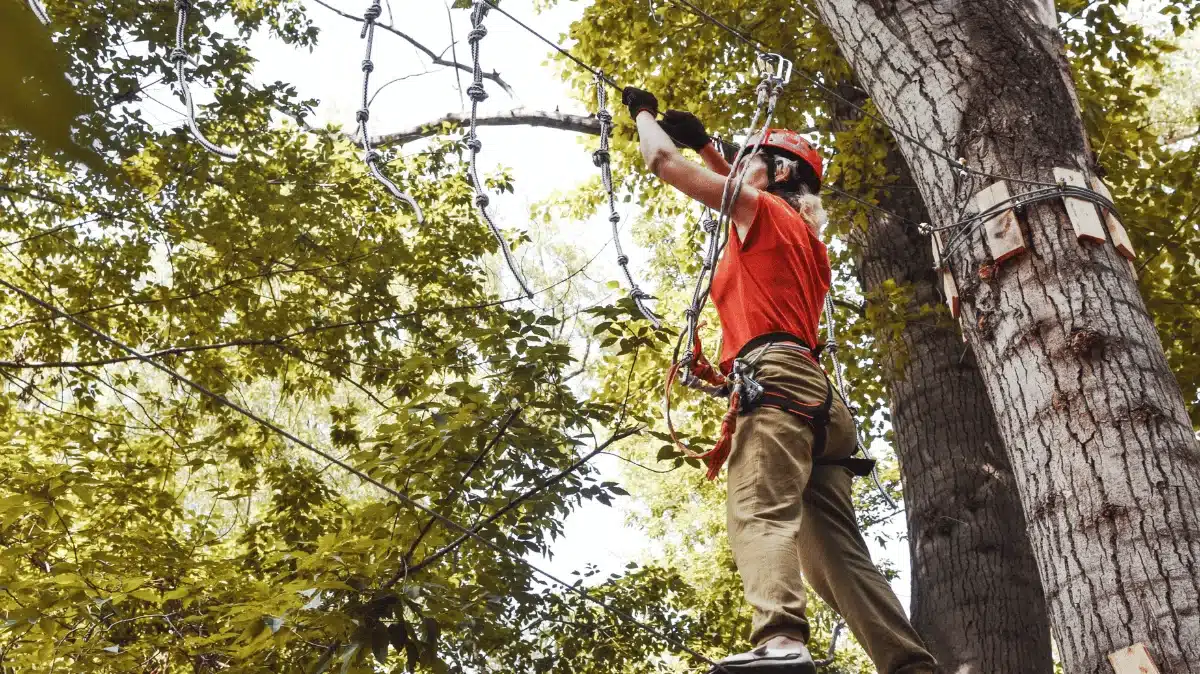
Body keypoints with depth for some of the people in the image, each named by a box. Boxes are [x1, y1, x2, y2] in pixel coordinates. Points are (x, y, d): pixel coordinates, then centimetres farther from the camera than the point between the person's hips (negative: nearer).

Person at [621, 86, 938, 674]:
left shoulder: (765, 209, 9)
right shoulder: (802, 233, 32)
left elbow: (661, 161, 10)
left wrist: (644, 112, 28)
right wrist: (702, 141, 52)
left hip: (775, 376, -9)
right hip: (813, 390, 9)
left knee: (759, 512, -27)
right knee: (837, 547, 2)